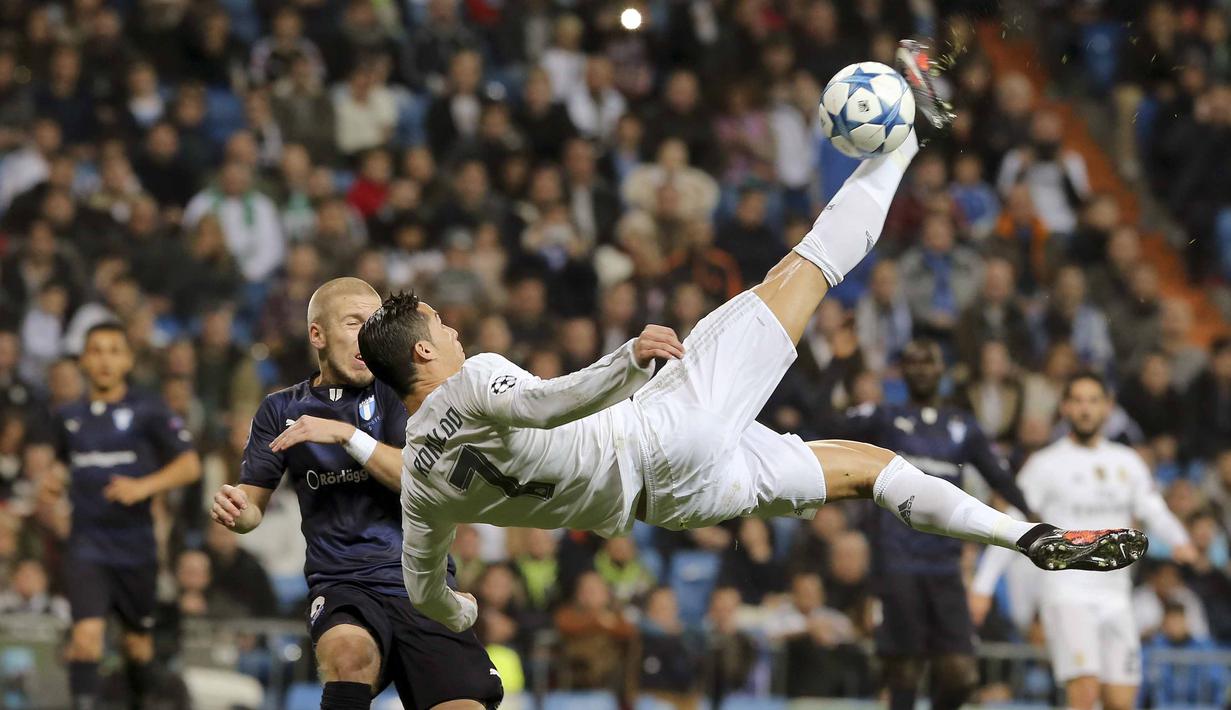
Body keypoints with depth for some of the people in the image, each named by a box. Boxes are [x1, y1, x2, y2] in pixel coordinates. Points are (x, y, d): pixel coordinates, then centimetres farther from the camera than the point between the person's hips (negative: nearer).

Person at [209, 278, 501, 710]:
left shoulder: (398, 396, 6)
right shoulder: (283, 410, 11)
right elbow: (254, 506, 14)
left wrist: (345, 434, -14)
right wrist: (235, 509, -10)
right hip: (342, 585, -1)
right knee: (349, 650, -36)